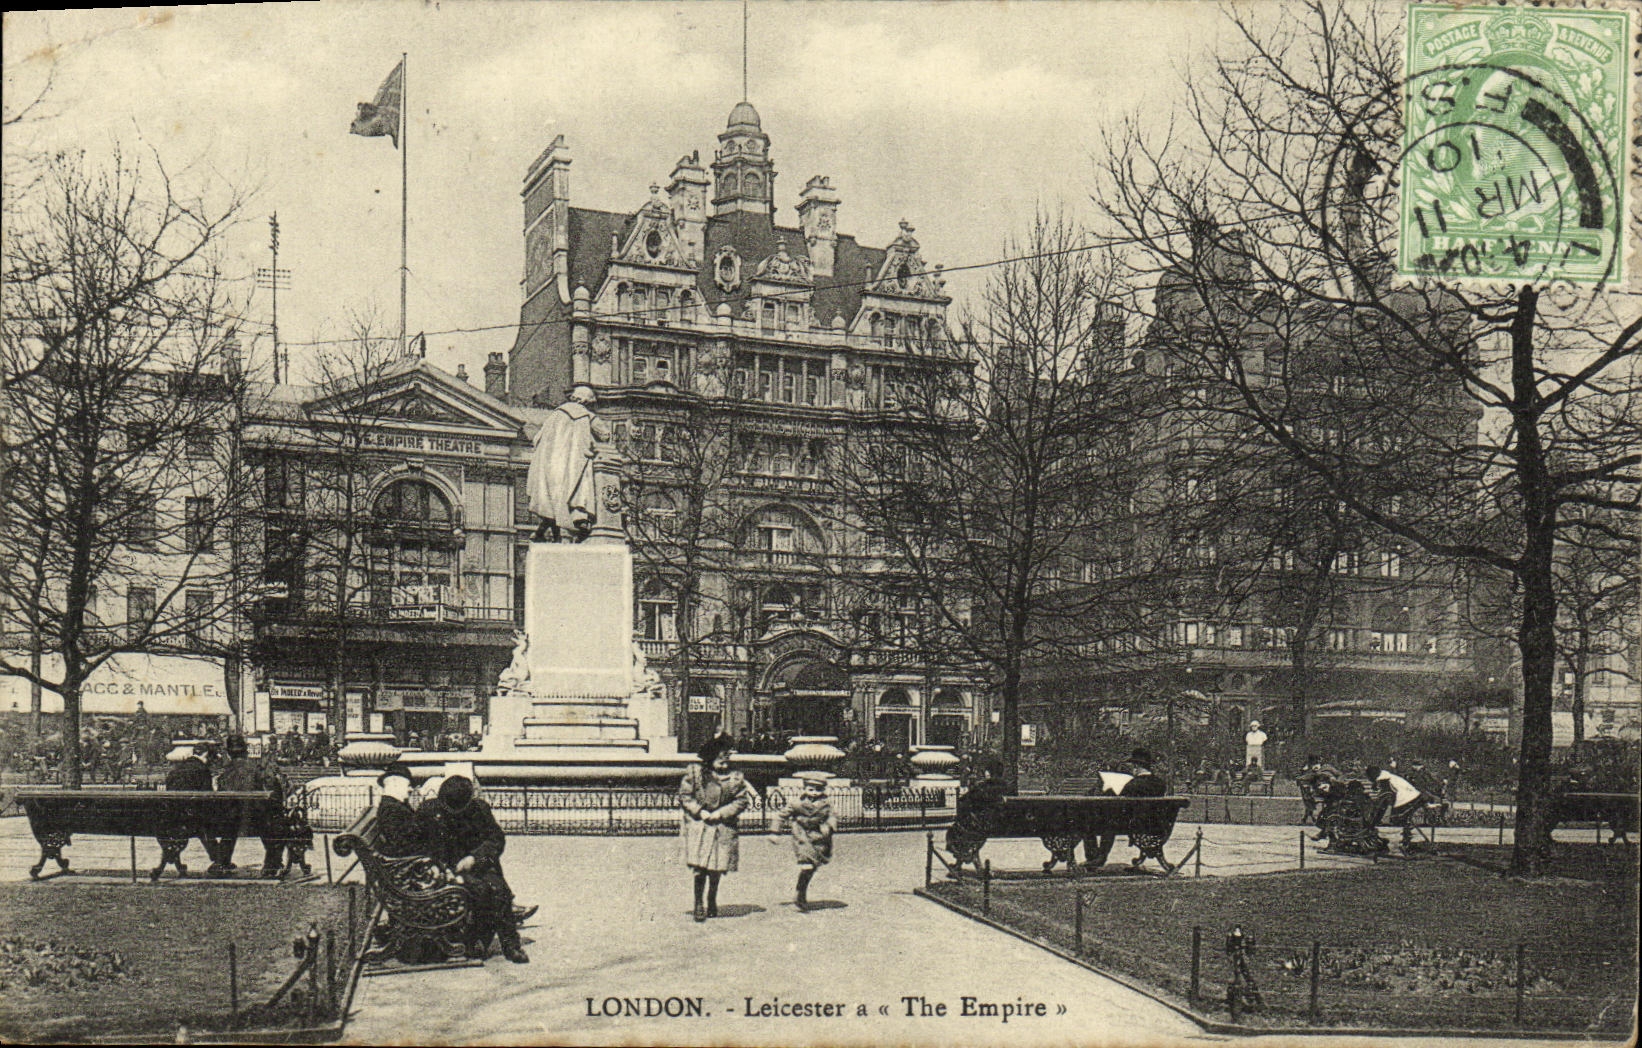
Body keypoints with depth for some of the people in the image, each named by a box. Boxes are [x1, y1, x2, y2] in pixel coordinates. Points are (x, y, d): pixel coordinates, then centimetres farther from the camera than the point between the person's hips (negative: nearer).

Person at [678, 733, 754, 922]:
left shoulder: (735, 778, 3)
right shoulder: (695, 773, -2)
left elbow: (741, 801, 2)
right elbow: (684, 796, 1)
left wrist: (720, 814, -9)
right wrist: (700, 812, -10)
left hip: (722, 827, 2)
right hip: (698, 825, -2)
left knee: (716, 869, 7)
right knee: (699, 867, -11)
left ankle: (712, 903, 27)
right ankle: (699, 905, 1)